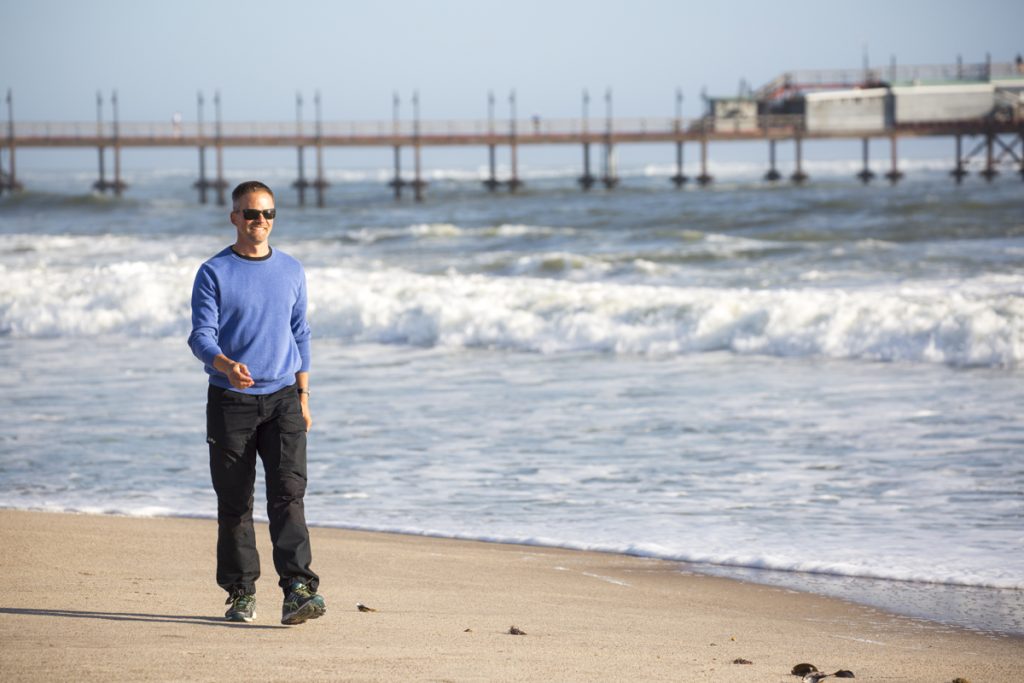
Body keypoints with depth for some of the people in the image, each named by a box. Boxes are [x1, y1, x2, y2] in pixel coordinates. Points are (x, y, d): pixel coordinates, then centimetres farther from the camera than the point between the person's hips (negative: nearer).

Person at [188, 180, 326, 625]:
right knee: (234, 502, 3)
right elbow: (201, 335, -9)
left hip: (282, 398, 2)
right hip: (230, 402, -2)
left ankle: (297, 589, -20)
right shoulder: (214, 273, -1)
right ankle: (241, 593, 13)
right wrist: (227, 366, -30)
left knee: (288, 493, -12)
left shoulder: (291, 271, 10)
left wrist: (303, 397, 11)